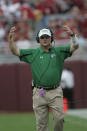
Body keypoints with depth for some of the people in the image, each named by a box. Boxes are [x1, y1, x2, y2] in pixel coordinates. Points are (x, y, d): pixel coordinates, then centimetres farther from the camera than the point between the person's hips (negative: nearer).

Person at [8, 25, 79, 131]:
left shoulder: (58, 51, 6)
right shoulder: (33, 53, 6)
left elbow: (75, 46, -4)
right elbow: (15, 51, 0)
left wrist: (72, 34, -23)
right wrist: (11, 37, -17)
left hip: (55, 92, 0)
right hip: (39, 93, 0)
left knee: (59, 118, -9)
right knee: (41, 122, 2)